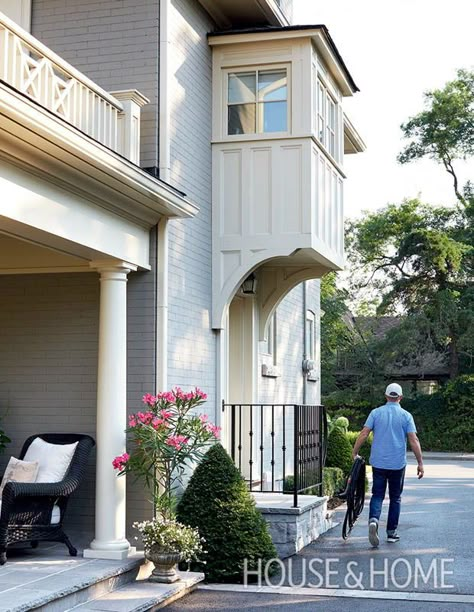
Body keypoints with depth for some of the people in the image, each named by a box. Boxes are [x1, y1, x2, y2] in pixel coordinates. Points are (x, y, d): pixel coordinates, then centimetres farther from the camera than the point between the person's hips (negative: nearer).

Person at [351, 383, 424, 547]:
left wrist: (354, 453, -1)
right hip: (398, 464, -1)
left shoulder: (376, 413, 2)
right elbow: (413, 440, -7)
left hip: (378, 462, 1)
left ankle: (374, 519, -21)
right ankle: (392, 532, 15)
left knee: (377, 495, 6)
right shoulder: (406, 416, -1)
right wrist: (420, 463, -3)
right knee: (395, 497, 12)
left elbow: (363, 434, -7)